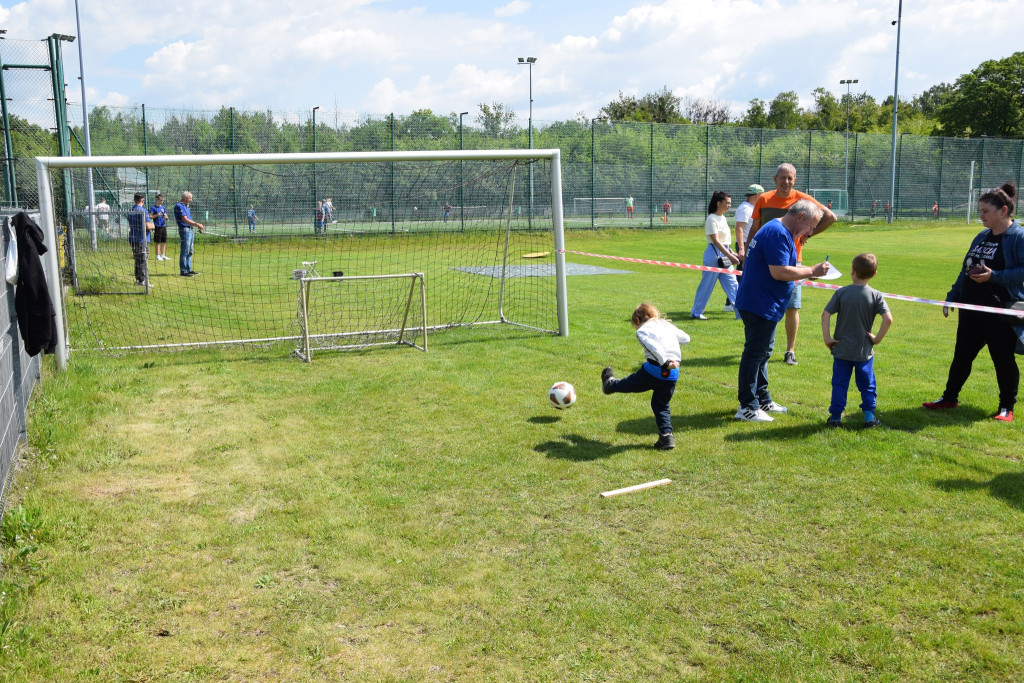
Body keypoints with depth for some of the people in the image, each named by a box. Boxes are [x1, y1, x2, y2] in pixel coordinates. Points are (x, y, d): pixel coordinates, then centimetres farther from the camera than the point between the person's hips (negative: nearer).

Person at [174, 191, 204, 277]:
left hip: (190, 230, 10)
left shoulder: (186, 206, 18)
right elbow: (185, 220, -18)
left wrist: (197, 225, 10)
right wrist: (196, 224, -18)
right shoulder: (179, 206, -12)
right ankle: (183, 271, -5)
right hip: (184, 230, -10)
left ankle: (189, 269, 20)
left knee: (189, 252, 14)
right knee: (184, 252, -7)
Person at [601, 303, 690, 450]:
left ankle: (610, 384, 51)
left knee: (630, 384, 25)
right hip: (673, 373, 5)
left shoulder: (642, 331, 2)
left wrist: (665, 362, -25)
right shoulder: (668, 325, 19)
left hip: (654, 370, -5)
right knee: (661, 404, 19)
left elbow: (654, 346, -16)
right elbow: (686, 338, 26)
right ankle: (667, 436, 11)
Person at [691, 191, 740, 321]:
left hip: (725, 255, 8)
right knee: (707, 285, 0)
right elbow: (716, 241, -20)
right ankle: (696, 313, 11)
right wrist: (730, 256, -23)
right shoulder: (712, 219, -13)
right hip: (714, 255, -8)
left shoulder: (723, 218, 14)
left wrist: (733, 254, 15)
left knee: (732, 284, 6)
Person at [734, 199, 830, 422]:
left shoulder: (779, 231, 16)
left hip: (762, 304, 11)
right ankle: (747, 407, 1)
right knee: (755, 353, -5)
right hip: (760, 305, -11)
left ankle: (762, 399, 30)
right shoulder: (777, 234, -19)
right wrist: (811, 272, -17)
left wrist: (804, 270, 12)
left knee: (762, 352, 19)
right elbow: (779, 272, -26)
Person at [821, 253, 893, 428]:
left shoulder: (842, 292, -5)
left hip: (842, 349, 0)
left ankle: (835, 417, 11)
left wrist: (827, 337, -7)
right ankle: (869, 417, 16)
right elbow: (888, 319, -16)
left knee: (839, 384, 8)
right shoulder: (876, 295, -6)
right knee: (867, 384, 14)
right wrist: (877, 338, -6)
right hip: (864, 351, 0)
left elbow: (826, 314, -11)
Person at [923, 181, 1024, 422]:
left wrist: (994, 276, -25)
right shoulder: (982, 237, 13)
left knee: (1003, 359, 4)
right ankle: (950, 398, 26)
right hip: (971, 309, 7)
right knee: (962, 355, 14)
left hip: (1001, 312, -7)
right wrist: (952, 297, 16)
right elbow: (965, 270, 17)